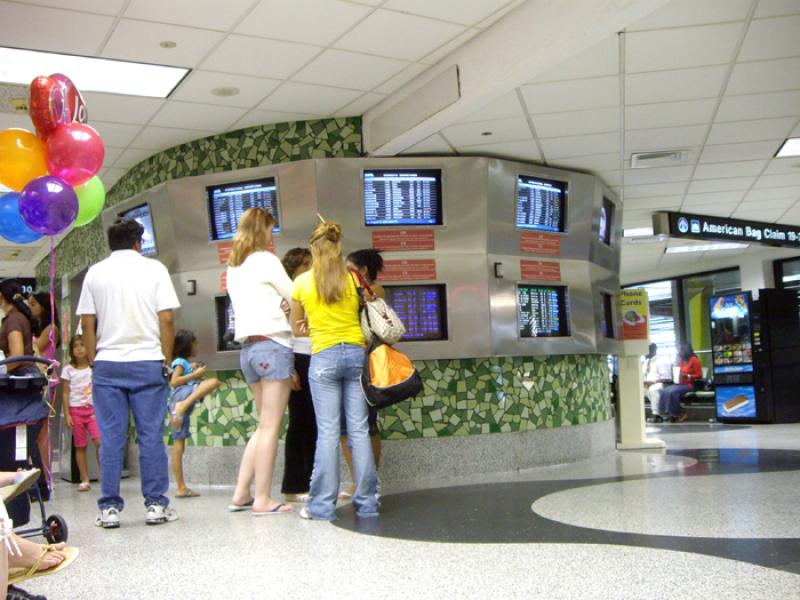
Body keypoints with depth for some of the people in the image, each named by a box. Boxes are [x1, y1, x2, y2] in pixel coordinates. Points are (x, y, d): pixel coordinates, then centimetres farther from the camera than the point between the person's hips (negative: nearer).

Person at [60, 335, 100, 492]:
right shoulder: (68, 370, 4)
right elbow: (65, 393, 5)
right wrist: (67, 414, -1)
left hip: (93, 409, -1)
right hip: (76, 410, 1)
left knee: (99, 441, -17)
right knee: (80, 446, 5)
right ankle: (84, 480, 10)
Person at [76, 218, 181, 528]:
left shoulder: (95, 273, 7)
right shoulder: (154, 269, 2)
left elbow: (87, 323, 4)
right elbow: (166, 319, -3)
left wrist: (94, 361, 12)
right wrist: (167, 361, 4)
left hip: (107, 364, 2)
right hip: (147, 363, -1)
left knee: (111, 438, 4)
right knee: (151, 436, 3)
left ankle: (109, 508, 6)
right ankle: (156, 505, 5)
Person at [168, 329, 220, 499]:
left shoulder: (182, 362, 27)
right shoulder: (180, 362, 2)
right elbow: (174, 382, -12)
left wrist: (191, 369, 25)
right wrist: (195, 374, -9)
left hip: (176, 402, 10)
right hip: (181, 395, -10)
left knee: (179, 445, 6)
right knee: (214, 381, -26)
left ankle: (181, 488, 7)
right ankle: (183, 406, -40)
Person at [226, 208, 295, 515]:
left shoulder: (233, 267, 17)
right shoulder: (265, 260, -5)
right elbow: (296, 297, -1)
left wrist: (280, 303, 18)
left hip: (247, 348, 8)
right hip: (272, 345, -8)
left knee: (265, 425, 14)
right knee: (271, 426, -5)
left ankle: (241, 494, 12)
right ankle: (263, 499, -3)